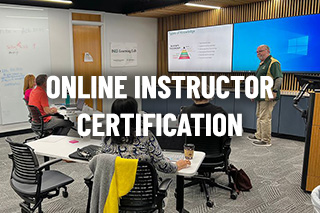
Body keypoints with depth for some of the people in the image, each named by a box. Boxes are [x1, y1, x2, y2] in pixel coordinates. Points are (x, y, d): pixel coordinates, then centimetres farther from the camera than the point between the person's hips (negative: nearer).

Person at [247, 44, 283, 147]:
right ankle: (258, 136, 31)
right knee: (259, 116, 18)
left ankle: (266, 140, 2)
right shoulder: (262, 63, 19)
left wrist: (274, 91, -29)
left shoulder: (273, 63, -13)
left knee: (265, 118, -7)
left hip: (268, 96, -10)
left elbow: (279, 78, -21)